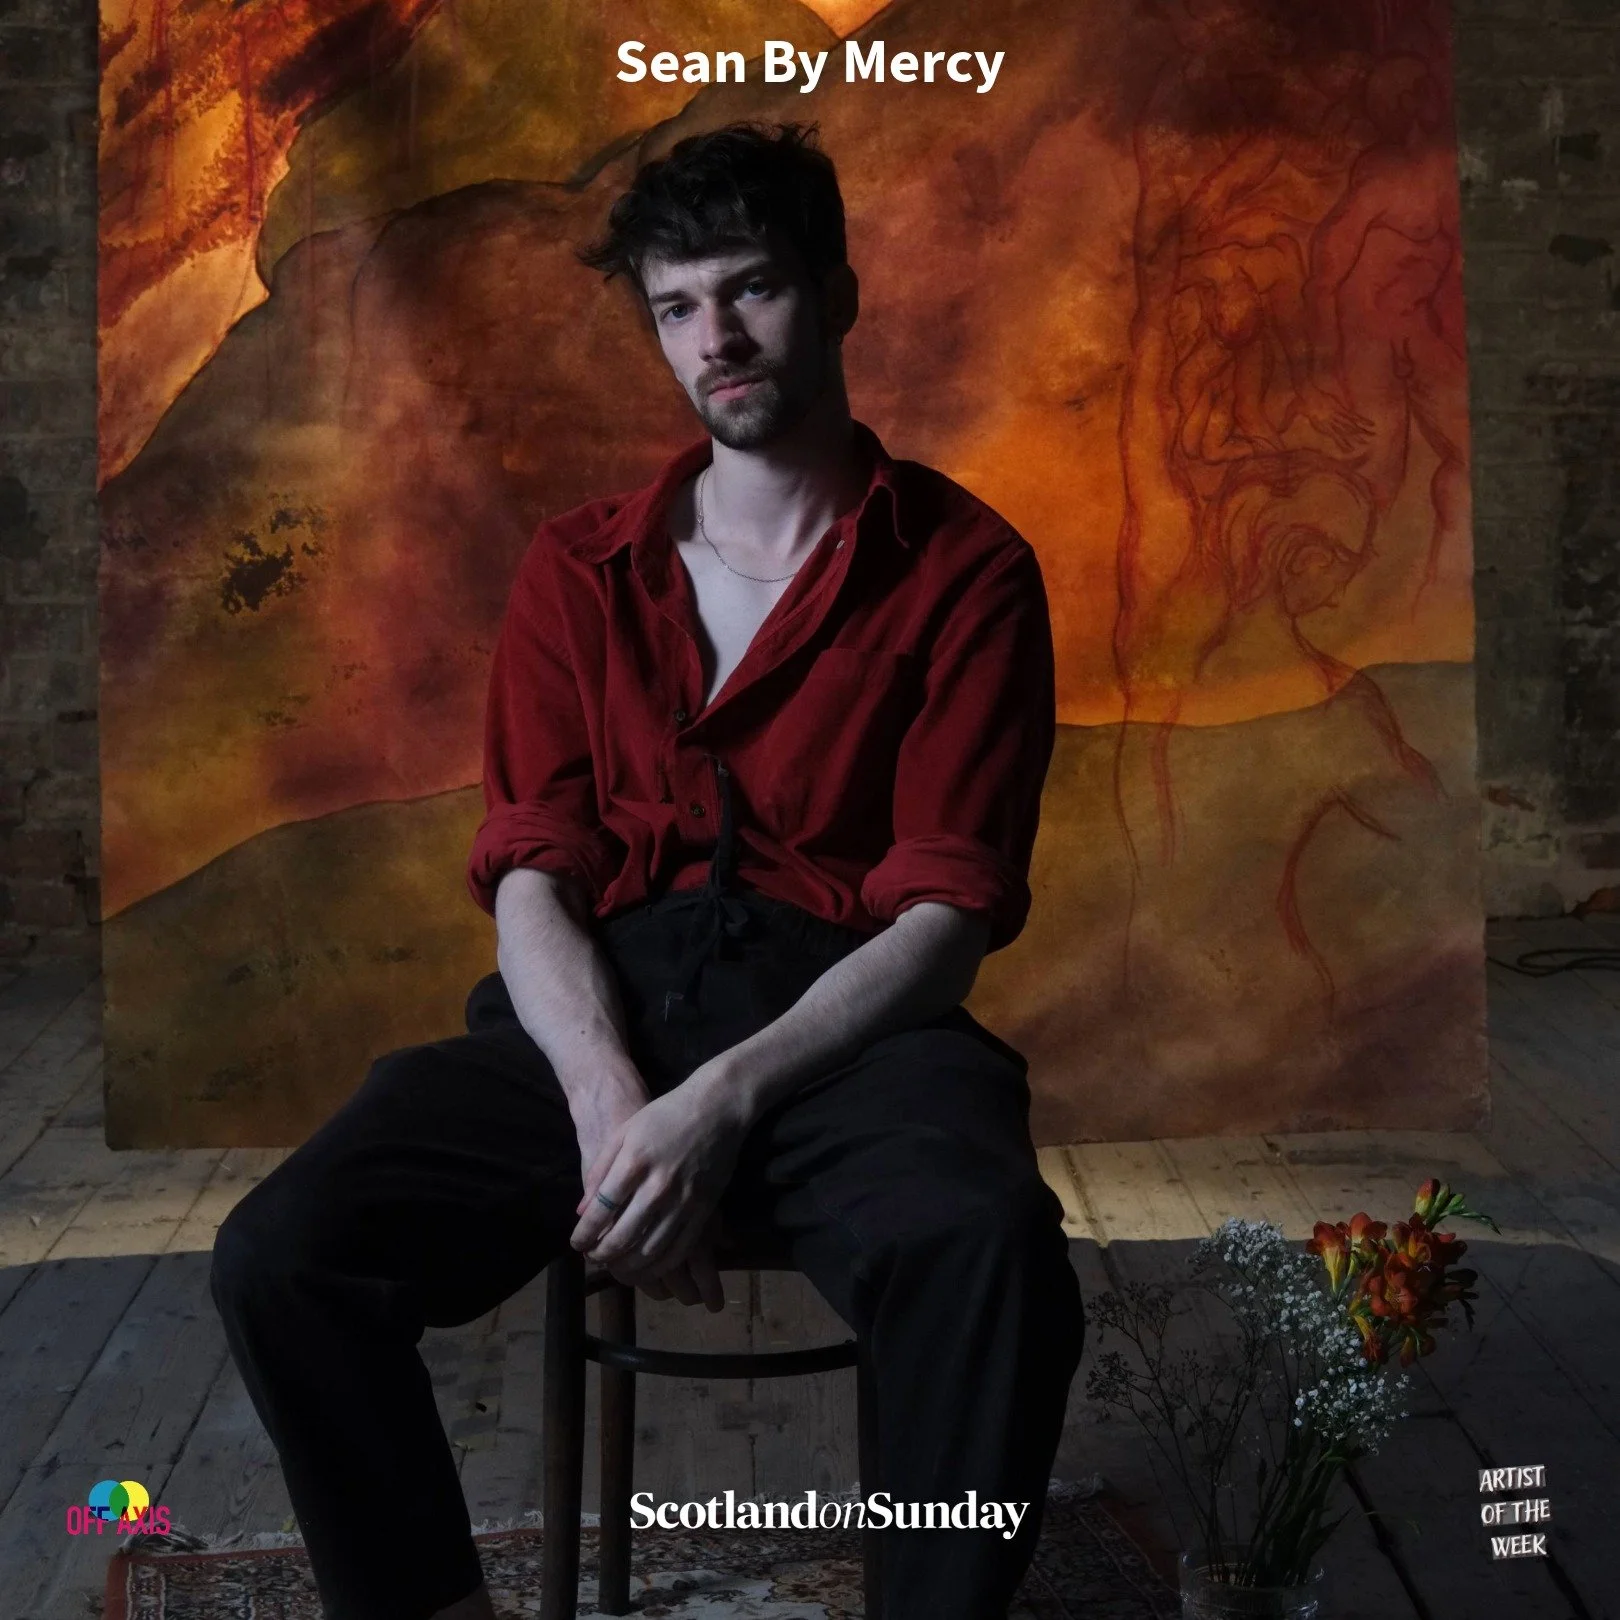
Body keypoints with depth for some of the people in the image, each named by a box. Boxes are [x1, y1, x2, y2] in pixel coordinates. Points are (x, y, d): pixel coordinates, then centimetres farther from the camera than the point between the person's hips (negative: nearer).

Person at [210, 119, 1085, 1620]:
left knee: (990, 1253, -36)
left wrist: (724, 1101, -19)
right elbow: (531, 875, 7)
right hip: (597, 1004, 3)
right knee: (278, 1256, -22)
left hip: (842, 1013, -2)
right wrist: (607, 1098, -14)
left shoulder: (964, 569, 5)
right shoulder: (579, 570, 16)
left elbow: (946, 913, -4)